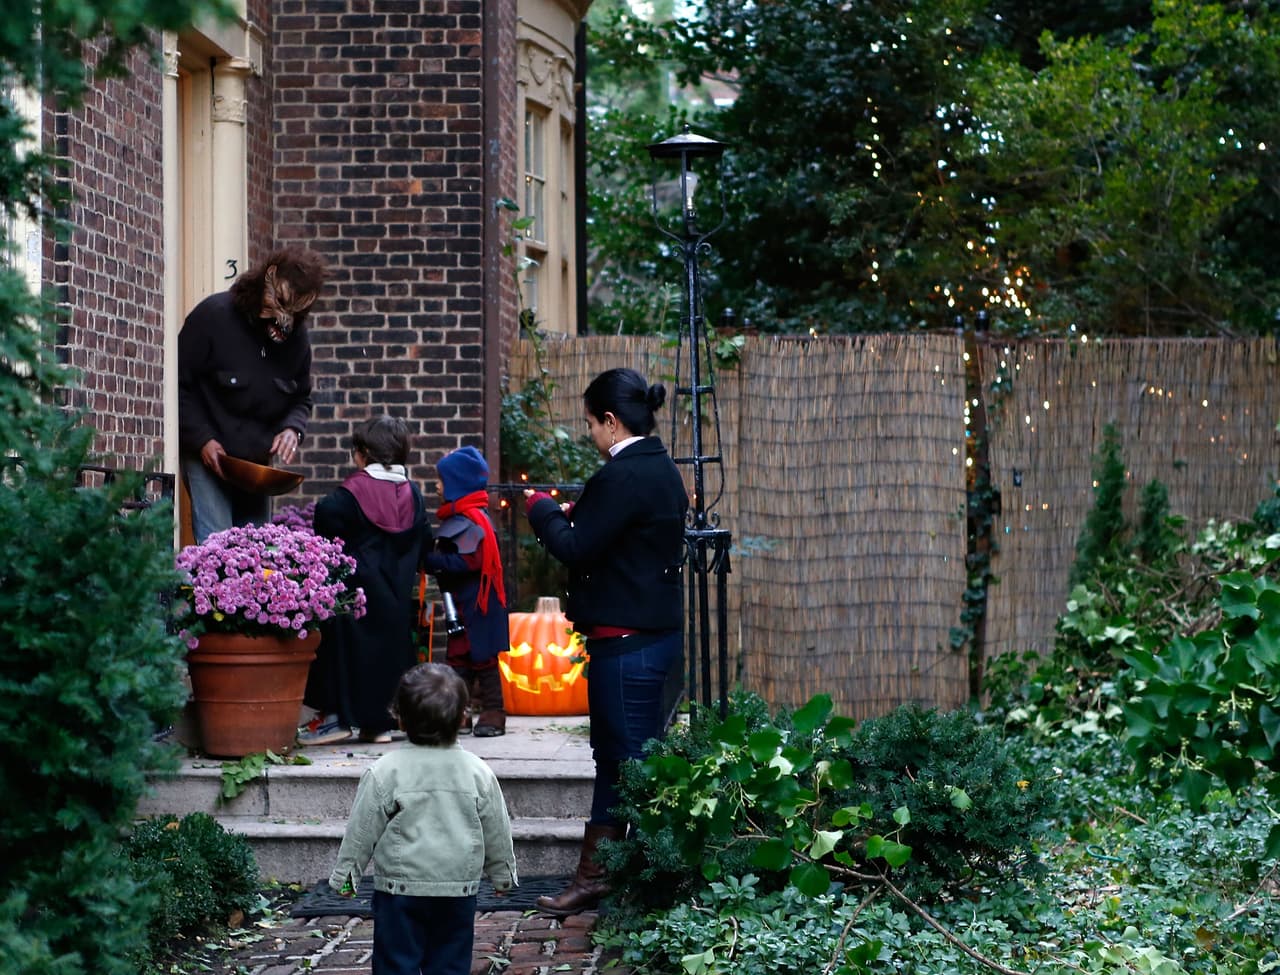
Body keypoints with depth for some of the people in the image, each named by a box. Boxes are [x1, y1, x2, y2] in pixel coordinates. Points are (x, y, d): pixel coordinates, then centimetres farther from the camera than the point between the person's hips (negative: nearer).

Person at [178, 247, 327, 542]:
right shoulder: (213, 315, -14)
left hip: (257, 461, 5)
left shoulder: (296, 337, 1)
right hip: (208, 457, -5)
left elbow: (301, 398, 13)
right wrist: (202, 440, -17)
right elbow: (179, 383, -10)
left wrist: (293, 428, -10)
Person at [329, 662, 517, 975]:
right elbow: (497, 832, 6)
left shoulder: (384, 773, -12)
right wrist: (503, 874, 22)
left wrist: (346, 874, 9)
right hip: (459, 890, 2)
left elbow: (362, 830, -5)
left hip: (400, 888, -2)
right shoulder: (479, 773, -4)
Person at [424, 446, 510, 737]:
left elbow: (467, 561, -25)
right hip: (461, 604, 10)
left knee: (483, 658, -3)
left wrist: (430, 561, -23)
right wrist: (433, 561, 1)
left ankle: (493, 714, 3)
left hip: (478, 604, -10)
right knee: (458, 658, 10)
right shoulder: (457, 517, 14)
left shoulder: (473, 519, -17)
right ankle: (458, 715, 13)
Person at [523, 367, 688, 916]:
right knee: (614, 759, 15)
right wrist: (574, 514, 10)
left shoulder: (622, 476, -18)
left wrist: (543, 511, -1)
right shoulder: (661, 470, 13)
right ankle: (593, 876, 22)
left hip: (625, 641, -10)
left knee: (630, 762, -3)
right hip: (659, 633, 10)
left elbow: (576, 548, -17)